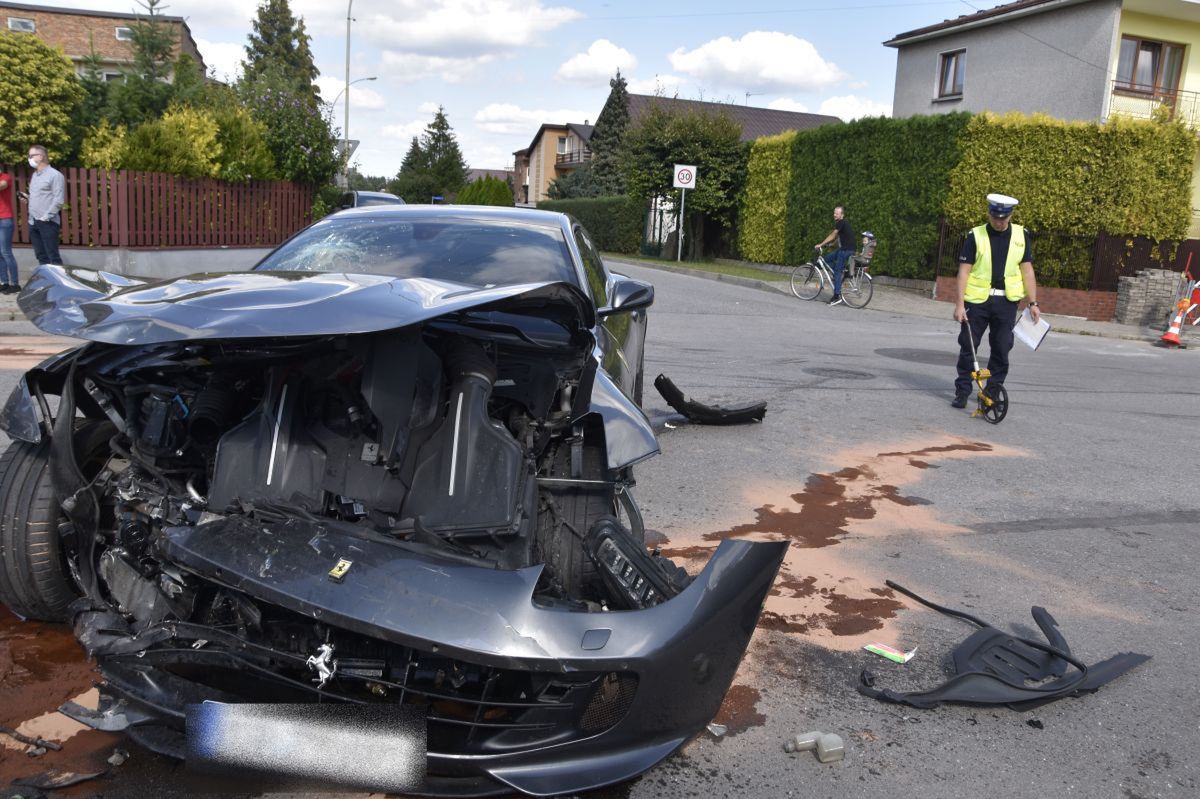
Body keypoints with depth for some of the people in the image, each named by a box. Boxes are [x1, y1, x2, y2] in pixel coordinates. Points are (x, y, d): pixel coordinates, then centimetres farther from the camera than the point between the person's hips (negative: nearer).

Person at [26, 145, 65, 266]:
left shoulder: (54, 175, -8)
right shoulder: (34, 175, 17)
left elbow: (59, 200, -14)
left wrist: (46, 217, -16)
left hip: (47, 222, -8)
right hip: (33, 222, 8)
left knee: (53, 256, -8)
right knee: (40, 256, 11)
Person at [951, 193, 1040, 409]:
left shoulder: (1021, 235, 5)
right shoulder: (976, 235, -2)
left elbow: (1027, 270, 7)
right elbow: (964, 270, -4)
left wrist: (1033, 303, 4)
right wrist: (959, 304, -9)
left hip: (1006, 301, 2)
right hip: (977, 300, -2)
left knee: (1002, 348, 5)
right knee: (968, 346, 2)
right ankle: (962, 390, 13)